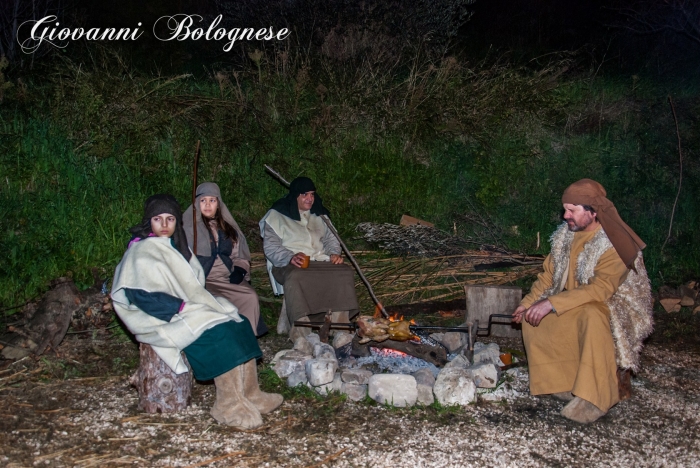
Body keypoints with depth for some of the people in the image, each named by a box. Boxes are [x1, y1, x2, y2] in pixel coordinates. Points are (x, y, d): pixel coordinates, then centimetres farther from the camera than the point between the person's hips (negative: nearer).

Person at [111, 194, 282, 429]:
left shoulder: (175, 245, 16)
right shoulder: (142, 253, -10)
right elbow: (146, 297, -20)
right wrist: (182, 308, -22)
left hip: (188, 308, 8)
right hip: (166, 319, -8)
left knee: (240, 325, -11)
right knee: (219, 335, -28)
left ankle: (250, 394, -12)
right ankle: (228, 405, -21)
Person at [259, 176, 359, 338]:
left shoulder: (319, 215, 24)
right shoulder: (277, 215, 8)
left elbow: (330, 238, 27)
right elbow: (271, 246, -1)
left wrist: (334, 253, 2)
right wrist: (290, 257, -21)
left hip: (320, 262, 4)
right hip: (289, 265, -4)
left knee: (345, 272, -27)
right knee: (296, 277, -41)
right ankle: (300, 335, -42)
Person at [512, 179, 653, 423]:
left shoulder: (614, 243, -22)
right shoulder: (565, 234, 1)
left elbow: (601, 289, -32)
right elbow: (549, 275, 8)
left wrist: (552, 303, -36)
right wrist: (528, 303, -6)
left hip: (614, 304, -7)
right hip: (575, 303, 8)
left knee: (593, 318, -39)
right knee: (532, 319, -11)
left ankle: (595, 398, -30)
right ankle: (564, 383, -3)